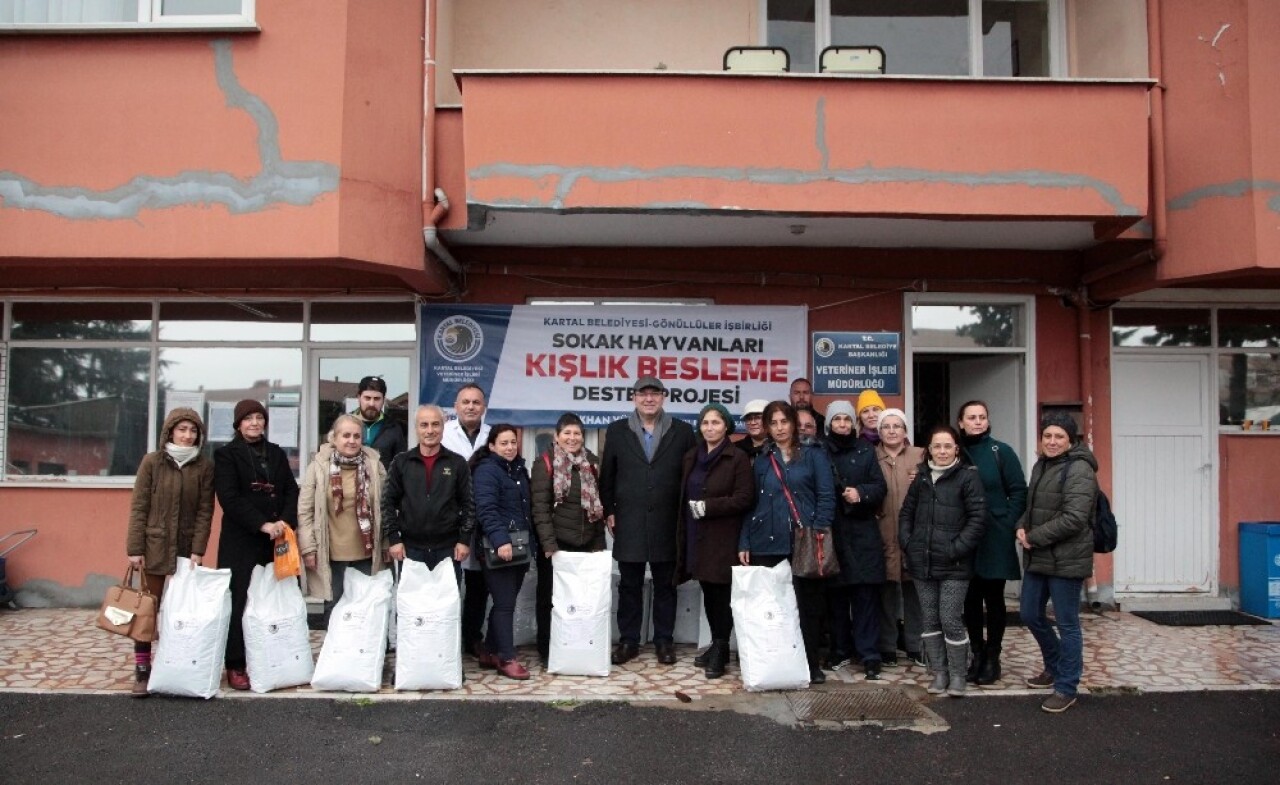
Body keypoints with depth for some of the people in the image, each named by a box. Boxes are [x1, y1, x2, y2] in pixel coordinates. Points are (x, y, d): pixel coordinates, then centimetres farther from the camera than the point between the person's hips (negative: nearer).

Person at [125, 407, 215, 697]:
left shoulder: (205, 466, 1)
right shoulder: (152, 462, -1)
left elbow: (205, 511, 0)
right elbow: (138, 507, -2)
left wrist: (198, 550, -7)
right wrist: (134, 548, -7)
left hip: (187, 548, 1)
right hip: (154, 547, -1)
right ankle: (142, 671, 12)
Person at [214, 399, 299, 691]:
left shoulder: (277, 454, 16)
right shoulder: (226, 454, 1)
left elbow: (291, 491, 9)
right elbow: (230, 498, -10)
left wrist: (285, 521, -10)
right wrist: (262, 524, -17)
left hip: (275, 540, 4)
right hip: (241, 542, -4)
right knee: (240, 603, -2)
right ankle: (235, 666, 7)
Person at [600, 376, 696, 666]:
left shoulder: (682, 432, 2)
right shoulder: (617, 431, 6)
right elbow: (607, 475, 8)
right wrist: (608, 511, 4)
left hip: (667, 523, -1)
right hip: (629, 523, 1)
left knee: (665, 584, 9)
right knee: (629, 584, 9)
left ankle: (664, 641, 20)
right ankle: (628, 641, 19)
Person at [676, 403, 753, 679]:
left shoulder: (738, 458, -6)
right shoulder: (691, 457, 13)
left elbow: (744, 499, -12)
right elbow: (683, 496, 15)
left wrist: (707, 506, -16)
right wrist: (682, 534, 8)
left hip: (722, 538, -5)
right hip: (696, 536, 6)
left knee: (721, 594, -4)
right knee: (708, 593, 11)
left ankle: (720, 651, 5)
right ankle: (717, 645, 22)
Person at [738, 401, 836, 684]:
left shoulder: (814, 456, 7)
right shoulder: (760, 462, 16)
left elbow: (826, 496, -1)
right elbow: (751, 504, 13)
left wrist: (818, 532, -13)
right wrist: (744, 543, 5)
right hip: (767, 544, 2)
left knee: (807, 605, 2)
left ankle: (810, 665, 14)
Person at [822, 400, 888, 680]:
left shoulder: (866, 450, 10)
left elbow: (880, 487, 4)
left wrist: (861, 493, -14)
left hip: (863, 533, 0)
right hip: (831, 532, 0)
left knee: (866, 594, -3)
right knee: (836, 594, 5)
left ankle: (870, 655, 2)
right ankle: (840, 650, 18)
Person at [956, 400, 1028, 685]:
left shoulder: (1001, 452, -1)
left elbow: (1018, 491, -1)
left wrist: (1008, 525, -9)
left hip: (994, 540, -2)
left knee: (993, 598, 6)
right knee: (970, 599, 8)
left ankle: (992, 658, 17)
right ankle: (977, 653, 21)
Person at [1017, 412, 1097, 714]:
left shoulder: (1078, 470, -15)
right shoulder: (1041, 465, 12)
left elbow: (1073, 518, -23)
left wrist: (1034, 537, -17)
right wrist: (1022, 527, 1)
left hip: (1066, 560, -9)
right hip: (1037, 558, 9)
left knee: (1067, 624, 2)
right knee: (1030, 615, 17)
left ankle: (1066, 688, 15)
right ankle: (1055, 667, 39)